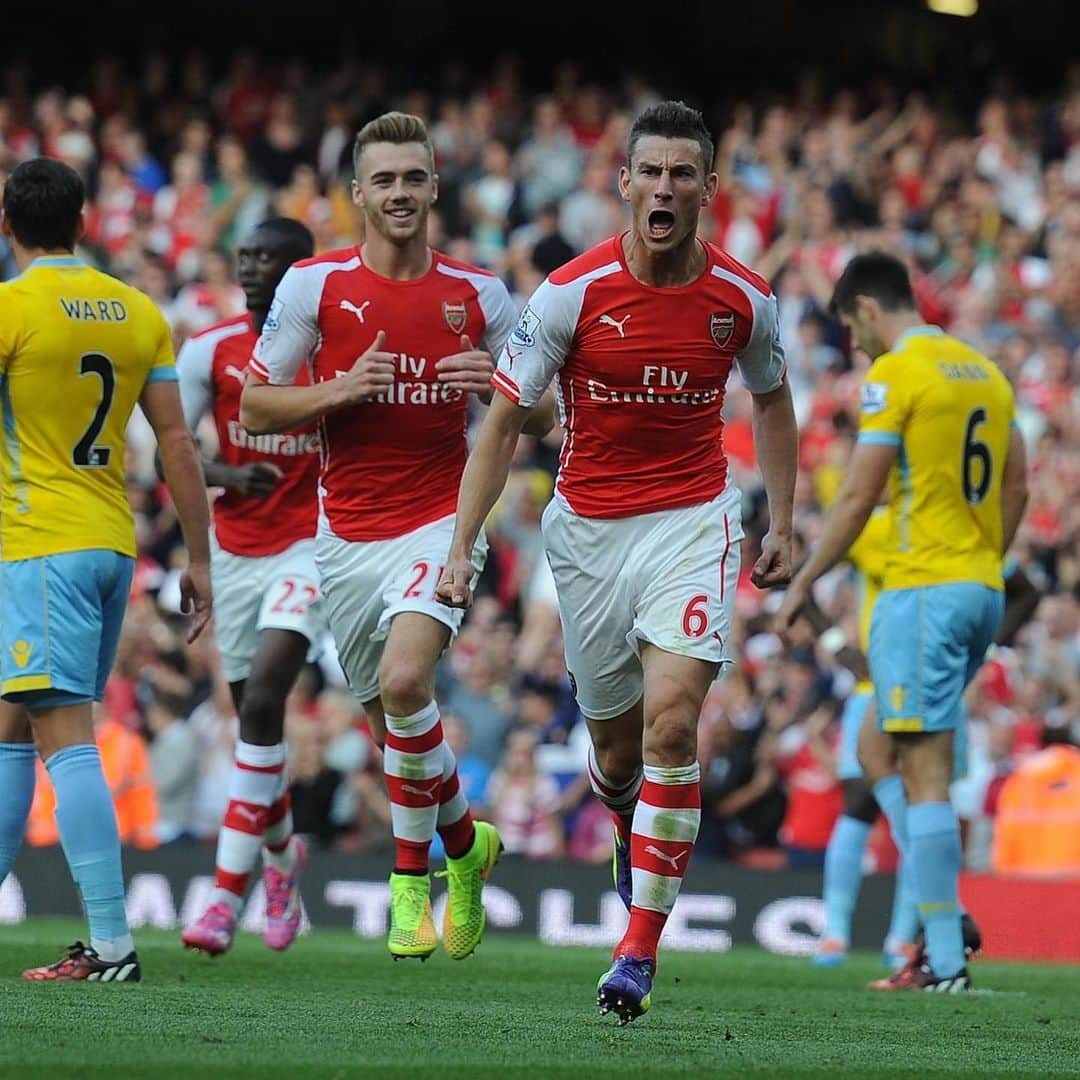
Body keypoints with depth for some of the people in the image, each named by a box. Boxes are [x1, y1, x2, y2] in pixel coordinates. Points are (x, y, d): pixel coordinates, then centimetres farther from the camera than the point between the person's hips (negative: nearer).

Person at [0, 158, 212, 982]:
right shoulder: (139, 310, 9)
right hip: (114, 544, 7)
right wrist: (199, 560, 14)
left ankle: (112, 944, -16)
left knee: (66, 737, -10)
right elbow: (178, 442, 9)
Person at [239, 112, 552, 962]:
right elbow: (255, 409, 1)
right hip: (346, 533, 2)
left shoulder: (478, 294, 2)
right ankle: (464, 840, 36)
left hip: (441, 521, -2)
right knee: (388, 714, 9)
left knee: (404, 681, -25)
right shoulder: (314, 285, 0)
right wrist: (341, 390, -16)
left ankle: (412, 870, -7)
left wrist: (496, 382, -13)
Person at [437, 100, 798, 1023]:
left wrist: (783, 523, 14)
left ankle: (640, 949, -14)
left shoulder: (744, 298, -5)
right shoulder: (572, 292, -10)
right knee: (617, 746, 9)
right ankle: (634, 833, 47)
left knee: (671, 723, -18)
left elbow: (772, 400, 16)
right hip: (588, 525, 1)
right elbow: (504, 420, -5)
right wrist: (461, 547, -9)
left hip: (693, 522, 0)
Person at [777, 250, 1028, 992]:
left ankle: (947, 961, -10)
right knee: (883, 749, 19)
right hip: (983, 590, 8)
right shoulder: (987, 372, 14)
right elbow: (1016, 487, 16)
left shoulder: (895, 374, -9)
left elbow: (859, 496, -12)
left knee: (925, 775, -7)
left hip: (923, 589, -8)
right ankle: (939, 917, 9)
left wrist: (804, 582, -4)